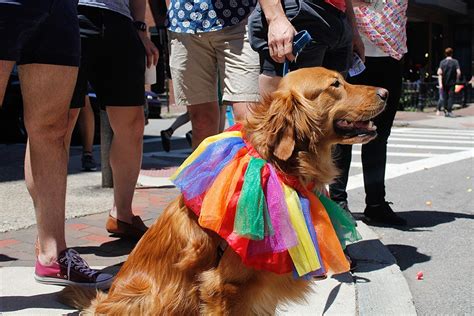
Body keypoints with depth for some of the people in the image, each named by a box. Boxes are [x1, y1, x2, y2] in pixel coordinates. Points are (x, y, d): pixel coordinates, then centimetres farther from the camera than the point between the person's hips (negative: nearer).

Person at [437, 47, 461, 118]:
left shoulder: (442, 62, -1)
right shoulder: (455, 62, -5)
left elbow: (439, 73, -11)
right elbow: (458, 72, -12)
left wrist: (440, 83, -12)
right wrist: (457, 79, 5)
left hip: (444, 83, 2)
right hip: (452, 82, -2)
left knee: (445, 97, 10)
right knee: (451, 96, 3)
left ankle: (446, 111, 14)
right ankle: (449, 111, -4)